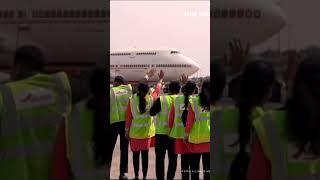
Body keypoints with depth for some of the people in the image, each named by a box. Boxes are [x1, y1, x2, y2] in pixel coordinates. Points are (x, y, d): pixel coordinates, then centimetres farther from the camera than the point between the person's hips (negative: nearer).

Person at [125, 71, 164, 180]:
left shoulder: (132, 100, -9)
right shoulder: (151, 99, -7)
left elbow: (128, 117, -2)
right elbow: (157, 91, 13)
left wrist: (127, 130, 12)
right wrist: (160, 79, 30)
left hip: (134, 132, 0)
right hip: (147, 131, 1)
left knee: (136, 154, 10)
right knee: (145, 155, 7)